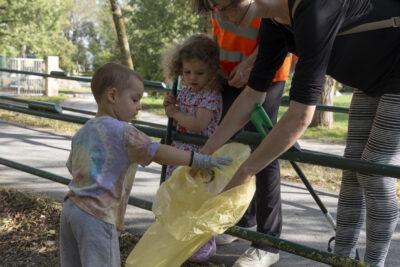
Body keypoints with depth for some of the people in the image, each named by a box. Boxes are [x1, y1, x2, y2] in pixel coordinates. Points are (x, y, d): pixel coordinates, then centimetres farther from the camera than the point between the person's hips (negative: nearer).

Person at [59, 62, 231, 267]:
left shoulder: (82, 132, 13)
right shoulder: (123, 132, -12)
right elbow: (158, 153, -16)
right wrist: (199, 160, -12)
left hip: (70, 208, 9)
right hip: (98, 216, -9)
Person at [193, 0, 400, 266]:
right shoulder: (275, 23, -8)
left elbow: (301, 115, -37)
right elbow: (253, 95, 0)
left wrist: (245, 172, -30)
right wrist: (208, 149, -1)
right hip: (373, 80, 8)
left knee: (374, 174, -7)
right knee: (352, 173, 6)